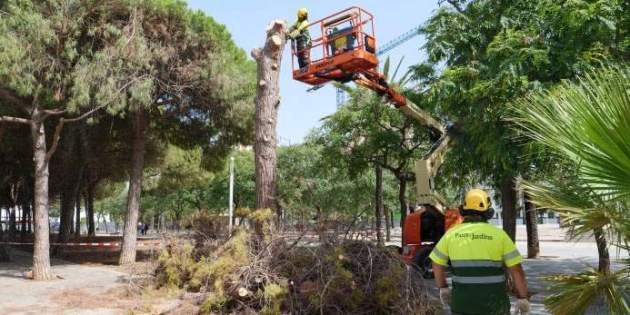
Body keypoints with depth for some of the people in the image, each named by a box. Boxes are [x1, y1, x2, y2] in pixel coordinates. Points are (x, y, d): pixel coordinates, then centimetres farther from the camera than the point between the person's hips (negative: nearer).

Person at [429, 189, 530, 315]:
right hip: (493, 303, -1)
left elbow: (437, 264, 4)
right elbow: (517, 269, -9)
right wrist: (523, 298, 0)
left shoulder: (452, 233, -3)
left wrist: (443, 288, 17)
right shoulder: (499, 234, -8)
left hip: (463, 301, 2)